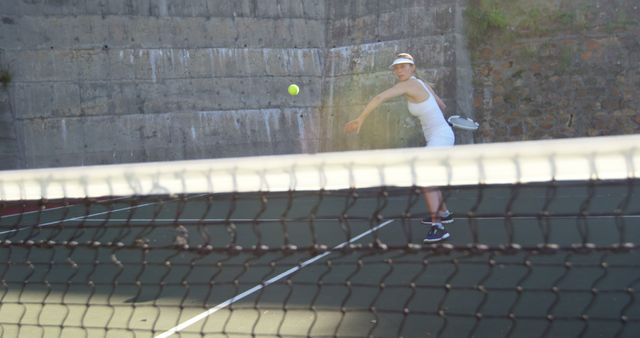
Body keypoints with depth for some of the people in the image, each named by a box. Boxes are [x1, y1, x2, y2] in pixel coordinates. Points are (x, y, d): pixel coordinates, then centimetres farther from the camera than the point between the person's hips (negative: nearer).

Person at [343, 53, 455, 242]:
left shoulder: (408, 85, -17)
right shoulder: (421, 85, 9)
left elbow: (379, 98, -27)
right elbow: (442, 106, 21)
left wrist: (360, 119, -25)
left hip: (440, 137, -10)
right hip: (438, 137, 10)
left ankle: (437, 227, -27)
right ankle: (443, 213, 45)